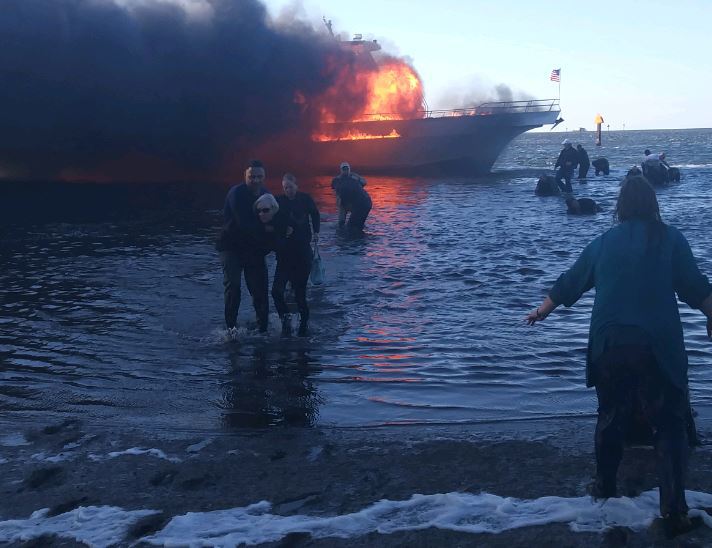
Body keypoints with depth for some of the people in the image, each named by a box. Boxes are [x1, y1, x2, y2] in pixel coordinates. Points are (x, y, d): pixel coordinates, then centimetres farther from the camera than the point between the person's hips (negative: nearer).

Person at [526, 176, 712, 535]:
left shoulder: (604, 242, 11)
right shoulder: (670, 238, 2)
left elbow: (568, 283, 20)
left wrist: (541, 311, 35)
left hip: (608, 346, 3)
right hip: (657, 347, -3)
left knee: (611, 418, 20)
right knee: (668, 425, 1)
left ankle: (604, 487, 33)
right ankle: (674, 511, -4)